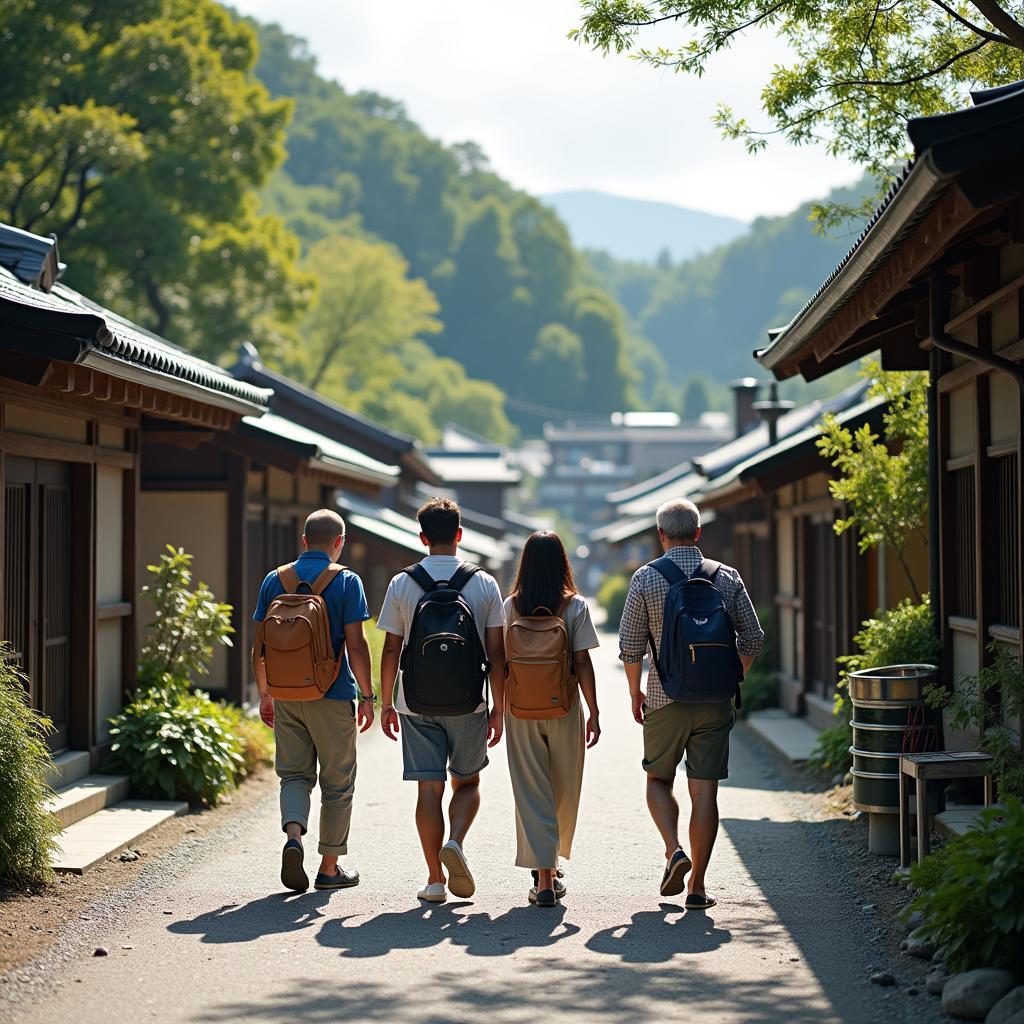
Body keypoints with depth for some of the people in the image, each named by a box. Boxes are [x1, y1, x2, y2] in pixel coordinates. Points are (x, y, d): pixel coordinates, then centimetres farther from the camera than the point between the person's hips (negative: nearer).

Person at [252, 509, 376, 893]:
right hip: (333, 696, -3)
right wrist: (367, 695, -3)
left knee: (294, 774, 12)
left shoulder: (275, 580, 5)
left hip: (287, 696, 3)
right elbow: (356, 645, -11)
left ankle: (293, 836, -15)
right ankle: (330, 868, 13)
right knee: (337, 782, 8)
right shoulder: (346, 582, -6)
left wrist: (264, 694, 15)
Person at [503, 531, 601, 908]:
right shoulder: (575, 606, -5)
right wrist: (593, 713, -1)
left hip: (521, 711, 0)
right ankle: (551, 867, 30)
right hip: (564, 709, 0)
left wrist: (502, 708, 9)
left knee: (532, 791, 2)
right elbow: (582, 664, -7)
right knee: (564, 792, 16)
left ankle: (544, 879, -6)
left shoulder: (511, 607, -2)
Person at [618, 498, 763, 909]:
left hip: (665, 699, -1)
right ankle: (697, 887, 4)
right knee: (704, 791, 4)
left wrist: (635, 692, 10)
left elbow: (630, 645, -4)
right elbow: (753, 638, 4)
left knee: (658, 780, 17)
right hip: (715, 702, 1)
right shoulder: (727, 577, 1)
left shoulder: (646, 578, -5)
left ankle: (674, 850, -6)